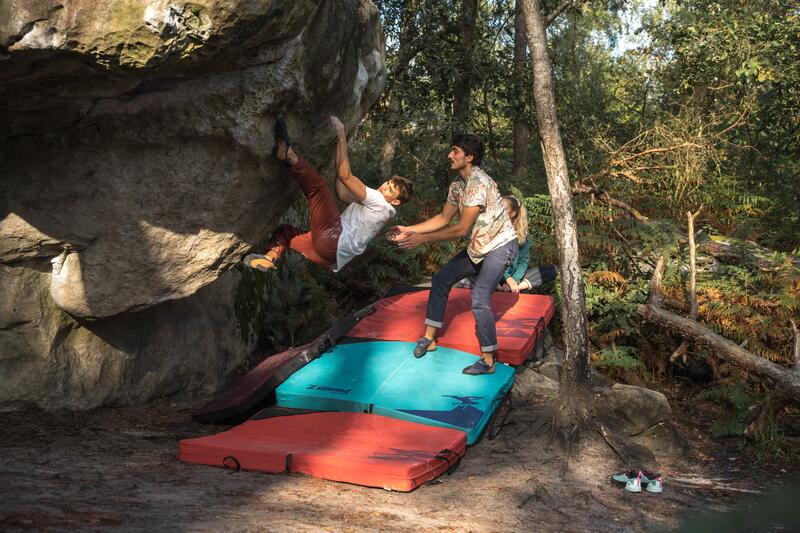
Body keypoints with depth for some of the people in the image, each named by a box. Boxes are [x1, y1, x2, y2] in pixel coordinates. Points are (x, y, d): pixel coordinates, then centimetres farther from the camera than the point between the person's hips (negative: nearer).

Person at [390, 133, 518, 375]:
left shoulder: (479, 182, -27)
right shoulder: (457, 184, 3)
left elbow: (462, 228, -28)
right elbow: (444, 218, 10)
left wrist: (422, 238, -28)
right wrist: (409, 230, 0)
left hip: (500, 245, -10)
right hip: (478, 247, 10)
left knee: (479, 299, -19)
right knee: (441, 279, 10)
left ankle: (488, 361, -9)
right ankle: (429, 338, 20)